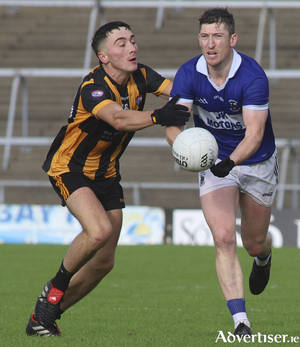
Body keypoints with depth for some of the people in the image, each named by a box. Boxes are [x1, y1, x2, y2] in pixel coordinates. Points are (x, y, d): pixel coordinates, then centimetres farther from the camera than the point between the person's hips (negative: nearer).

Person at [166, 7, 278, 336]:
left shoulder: (253, 76, -27)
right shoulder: (188, 74, -17)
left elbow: (254, 134, -32)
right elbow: (174, 123, -23)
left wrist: (231, 161, -50)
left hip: (257, 163, -1)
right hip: (213, 161, 1)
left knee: (254, 243, 13)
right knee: (223, 238, -18)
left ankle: (263, 257, 54)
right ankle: (241, 321, -19)